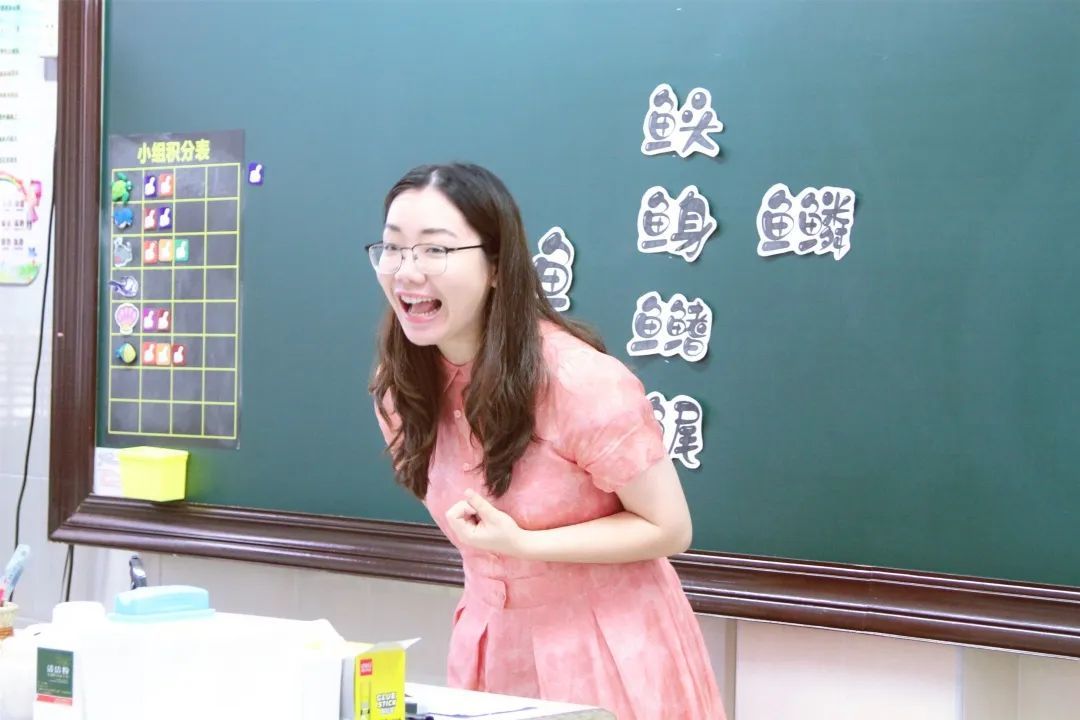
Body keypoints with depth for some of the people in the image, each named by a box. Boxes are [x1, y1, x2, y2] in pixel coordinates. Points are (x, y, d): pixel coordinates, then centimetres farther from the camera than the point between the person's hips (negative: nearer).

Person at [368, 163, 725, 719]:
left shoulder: (580, 381, -25)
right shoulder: (398, 385, -6)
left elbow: (669, 528, -18)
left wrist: (520, 544, -25)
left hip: (606, 653, -5)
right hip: (491, 646, 5)